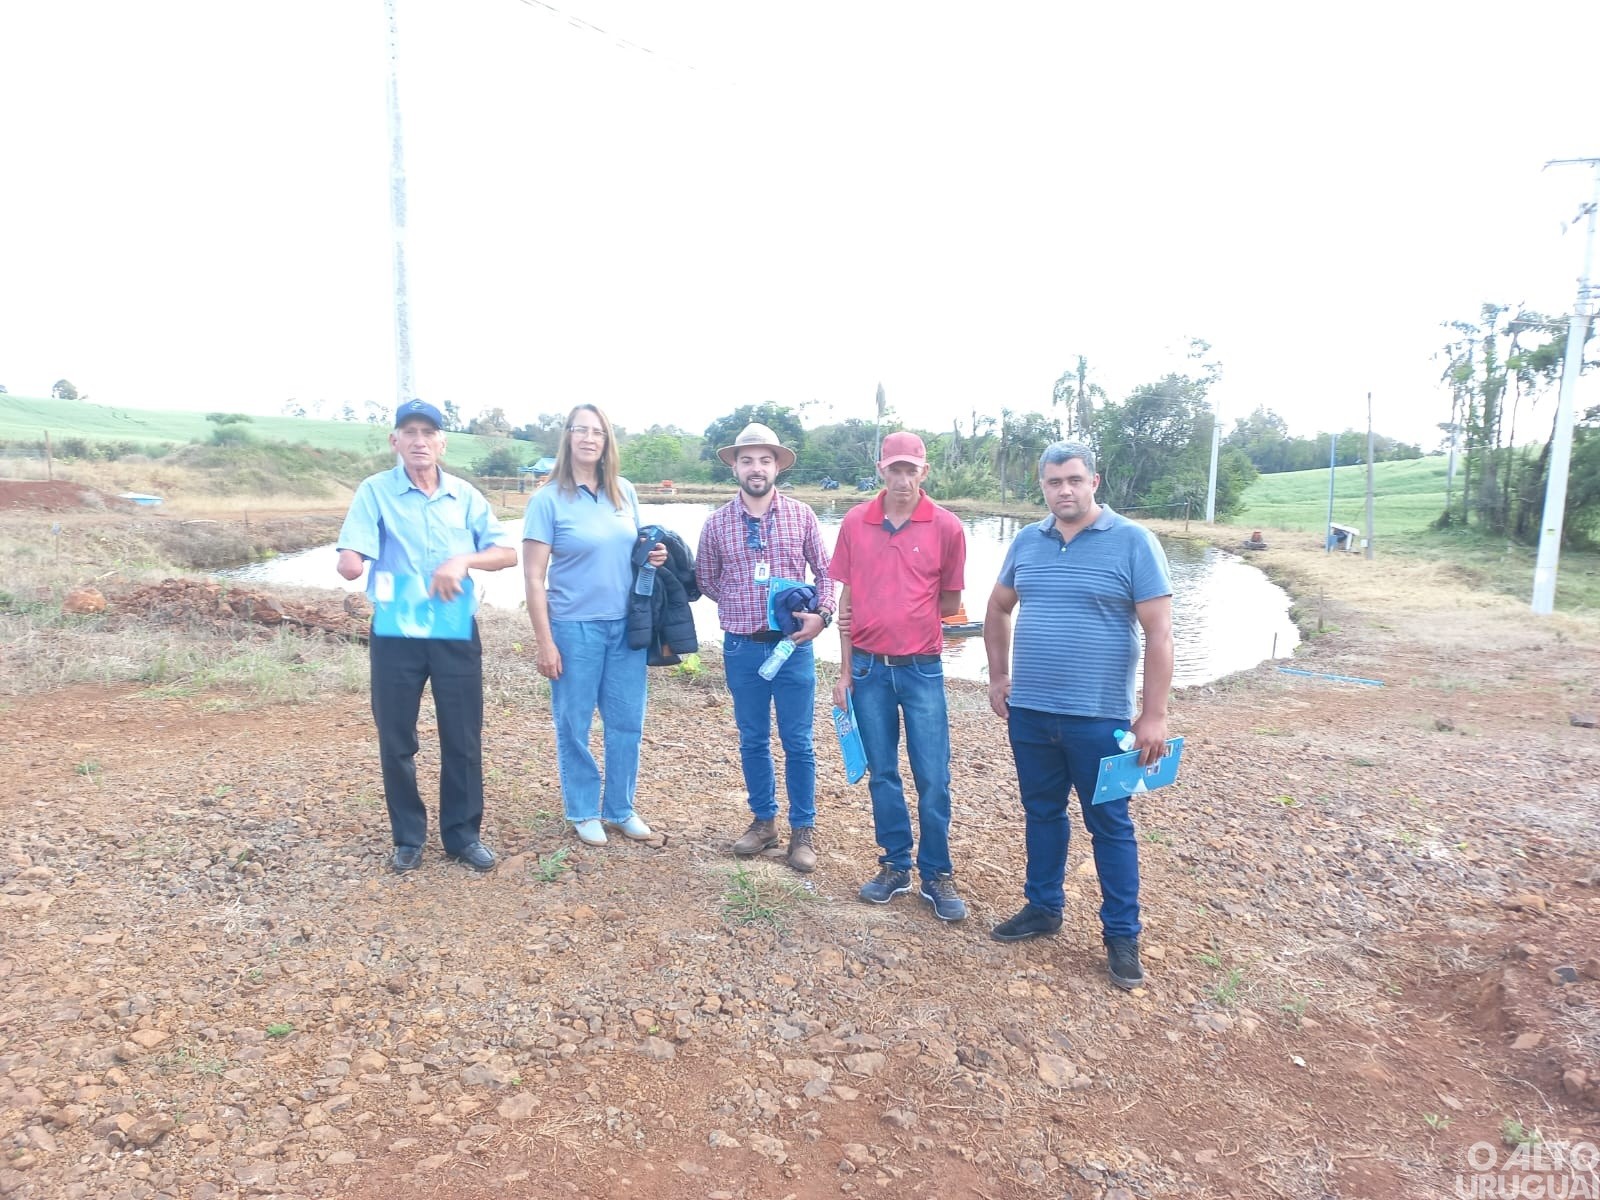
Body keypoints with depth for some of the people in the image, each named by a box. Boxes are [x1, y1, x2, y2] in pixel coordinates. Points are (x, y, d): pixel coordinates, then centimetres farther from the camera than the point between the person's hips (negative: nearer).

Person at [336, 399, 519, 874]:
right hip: (396, 634, -1)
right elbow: (348, 561, -12)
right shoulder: (374, 491, -3)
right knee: (396, 740, 8)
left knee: (463, 739, 6)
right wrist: (354, 563, -32)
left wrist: (463, 559, -18)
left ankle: (462, 834, 22)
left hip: (457, 633, 2)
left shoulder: (465, 495, 4)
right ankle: (408, 837, 25)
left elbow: (507, 553, -2)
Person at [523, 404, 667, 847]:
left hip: (626, 625, 4)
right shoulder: (548, 499, -7)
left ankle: (620, 809, 28)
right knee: (574, 726, 8)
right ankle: (582, 812, 26)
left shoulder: (625, 492, 6)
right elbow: (533, 576, -8)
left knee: (627, 722, 11)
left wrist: (654, 555, -4)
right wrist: (545, 643, -12)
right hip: (574, 627, -4)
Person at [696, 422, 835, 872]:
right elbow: (706, 581, 13)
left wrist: (822, 614, -10)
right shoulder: (717, 523, 1)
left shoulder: (801, 515, -1)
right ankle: (763, 821, 29)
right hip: (742, 648, 2)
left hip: (793, 645, -1)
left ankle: (802, 830, 19)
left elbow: (825, 571, 6)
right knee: (753, 741, 13)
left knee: (798, 743, 5)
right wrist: (741, 606, 3)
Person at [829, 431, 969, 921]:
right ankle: (895, 866, 27)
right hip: (868, 668, 2)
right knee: (882, 774, 12)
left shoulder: (946, 527, -5)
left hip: (921, 669, -2)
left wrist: (903, 616, -2)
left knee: (933, 779, 3)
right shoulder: (855, 523, 0)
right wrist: (845, 671, 3)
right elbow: (847, 600, 4)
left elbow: (950, 601, 6)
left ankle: (937, 875, 19)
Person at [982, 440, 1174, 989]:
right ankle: (1043, 907, 34)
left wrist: (1153, 715, -13)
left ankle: (1122, 934, 22)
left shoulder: (1133, 542, -8)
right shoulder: (1027, 542, 6)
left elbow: (1159, 632, -10)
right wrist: (998, 677, 11)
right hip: (1029, 713, 4)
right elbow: (998, 609, 18)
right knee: (1041, 812, 17)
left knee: (1109, 825, 7)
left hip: (1098, 716, -4)